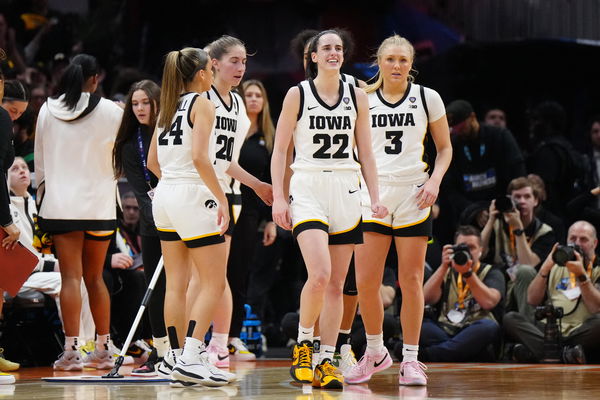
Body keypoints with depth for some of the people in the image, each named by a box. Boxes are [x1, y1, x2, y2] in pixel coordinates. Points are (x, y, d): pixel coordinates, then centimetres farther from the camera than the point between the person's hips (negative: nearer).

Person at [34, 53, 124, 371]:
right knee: (95, 277, 11)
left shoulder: (47, 111, 1)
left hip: (59, 204, 0)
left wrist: (41, 195, 15)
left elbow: (39, 159, 6)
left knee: (71, 277, -2)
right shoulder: (111, 112, -4)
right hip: (100, 204, 0)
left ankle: (71, 350, -8)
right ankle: (103, 349, 15)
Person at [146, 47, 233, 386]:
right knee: (214, 283, -4)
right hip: (193, 197, -8)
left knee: (176, 284, 11)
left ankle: (177, 358, 13)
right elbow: (199, 157, -20)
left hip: (165, 195, 8)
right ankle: (190, 359, -12)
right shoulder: (202, 104, -9)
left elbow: (152, 162, 17)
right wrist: (222, 198, -17)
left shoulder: (169, 107, 13)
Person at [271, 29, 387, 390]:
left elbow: (366, 153, 11)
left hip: (346, 192, 3)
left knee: (337, 285, 3)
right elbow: (280, 150, 2)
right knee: (320, 274, -20)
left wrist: (376, 196, 1)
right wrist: (278, 197, -7)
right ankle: (303, 345, 1)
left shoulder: (357, 97, 8)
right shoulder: (297, 95, 1)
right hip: (308, 190, -3)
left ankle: (326, 362, 9)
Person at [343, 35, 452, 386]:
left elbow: (445, 148, 10)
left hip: (413, 195, -1)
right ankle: (376, 352, 16)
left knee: (411, 281, -2)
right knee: (365, 281, -4)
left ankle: (411, 360, 7)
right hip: (371, 195, 1)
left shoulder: (427, 98, 4)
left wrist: (435, 181, -6)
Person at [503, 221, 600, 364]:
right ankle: (565, 354, -38)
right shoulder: (556, 266, 23)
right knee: (510, 319, -22)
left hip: (581, 333, -3)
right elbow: (532, 300, 12)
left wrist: (581, 275, -11)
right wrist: (545, 269, 1)